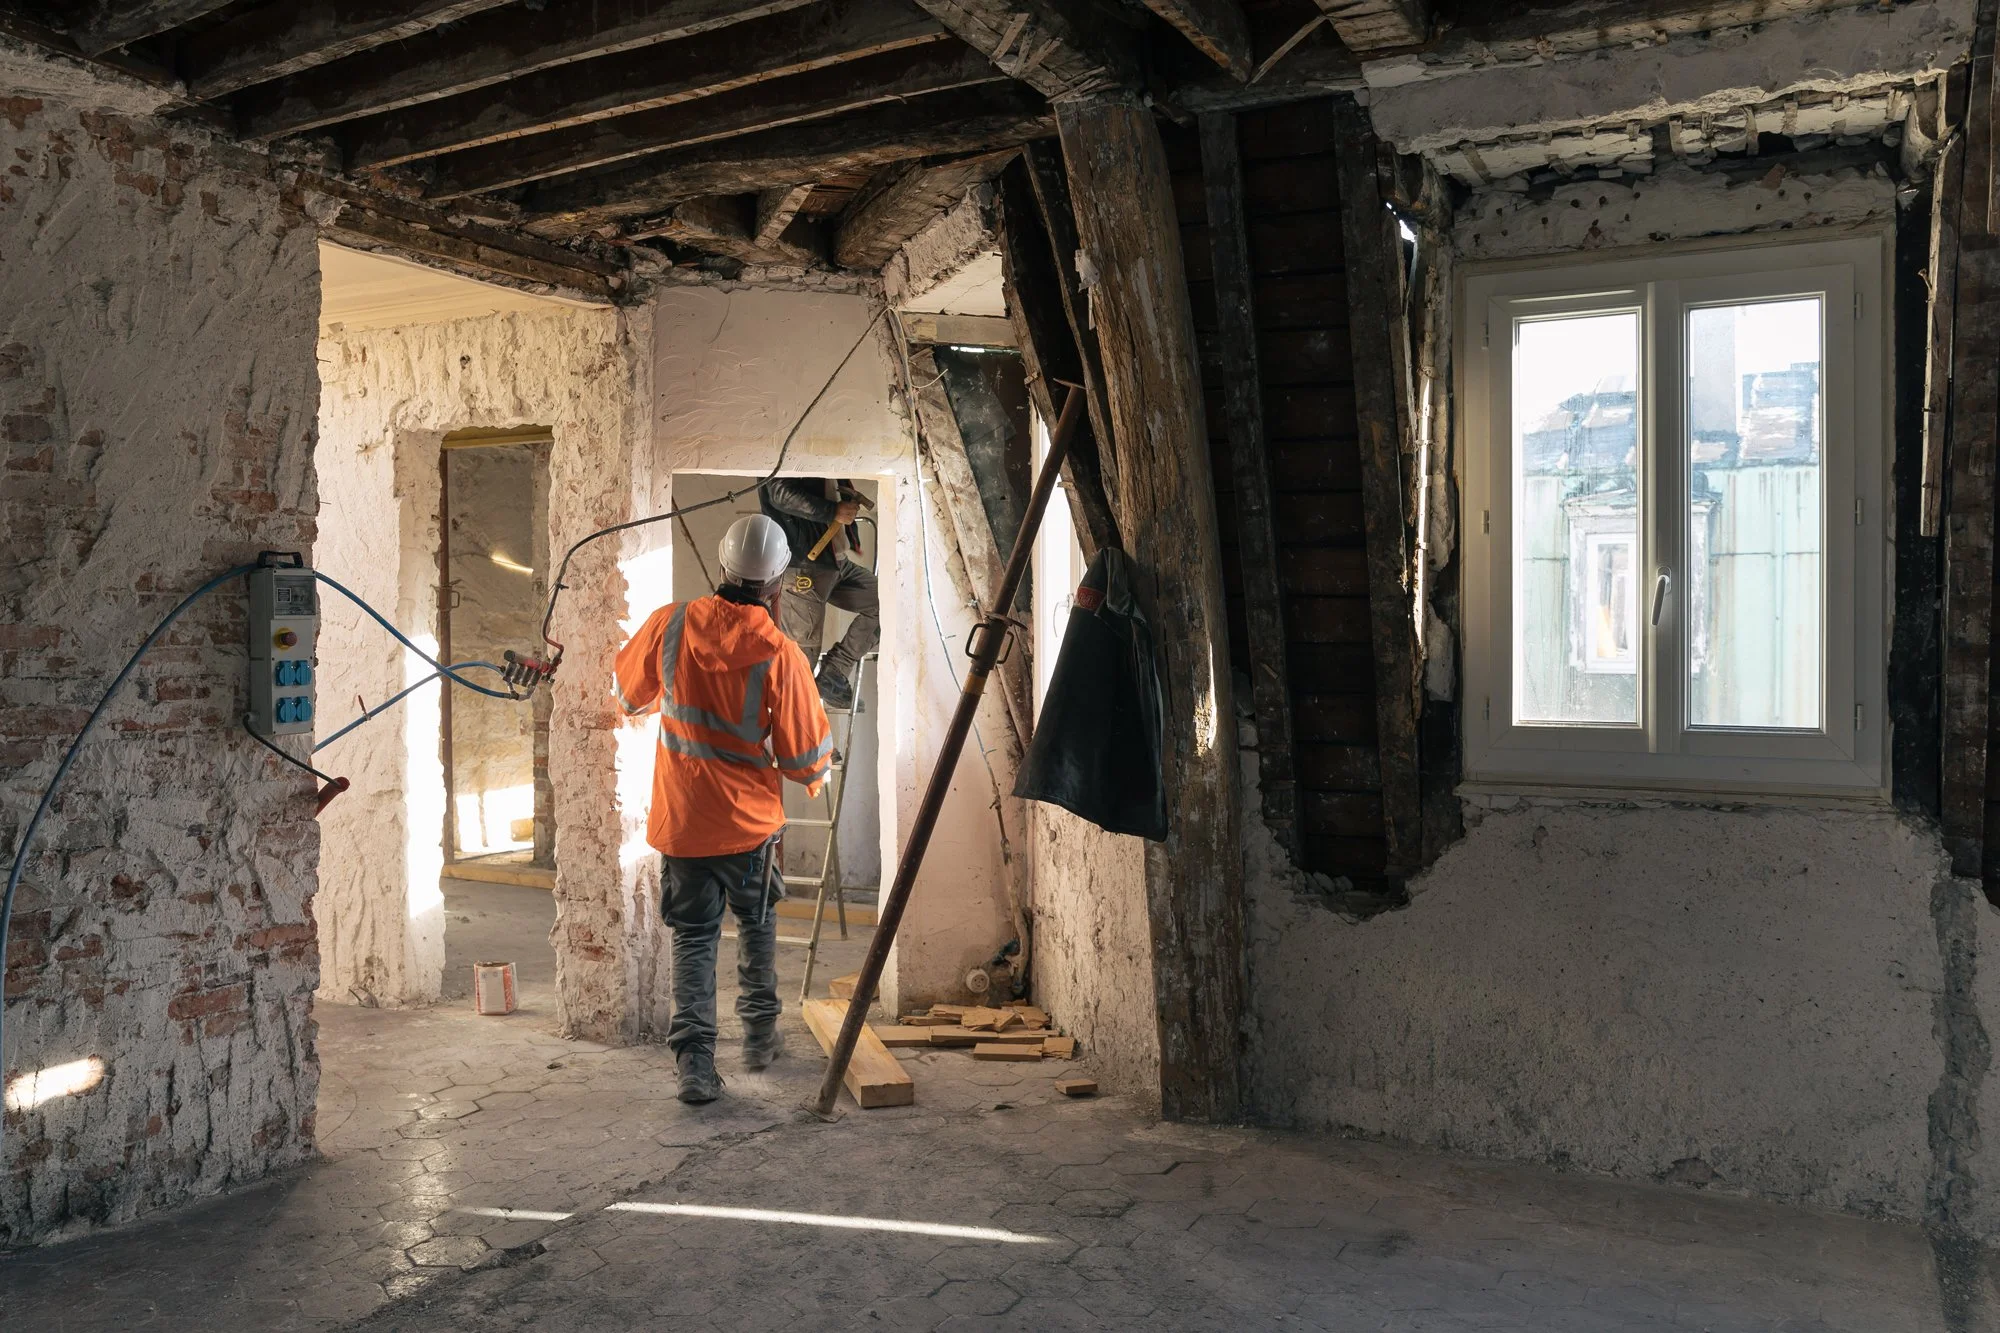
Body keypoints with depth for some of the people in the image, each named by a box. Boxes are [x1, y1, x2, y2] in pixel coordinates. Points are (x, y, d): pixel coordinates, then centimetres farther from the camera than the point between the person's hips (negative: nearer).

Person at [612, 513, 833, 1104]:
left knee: (693, 937, 10)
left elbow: (626, 691, 9)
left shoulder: (671, 624, -10)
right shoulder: (779, 655, -19)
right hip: (750, 821, -1)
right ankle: (760, 1034, 33)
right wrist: (816, 774, 11)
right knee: (757, 924, 22)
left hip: (679, 817, 2)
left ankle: (695, 1060, 1)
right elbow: (807, 757, -13)